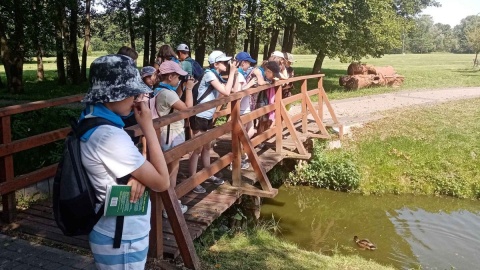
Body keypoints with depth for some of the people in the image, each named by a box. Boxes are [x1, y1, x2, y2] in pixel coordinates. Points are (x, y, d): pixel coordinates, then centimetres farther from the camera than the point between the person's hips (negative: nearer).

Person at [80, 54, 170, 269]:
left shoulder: (91, 120, -1)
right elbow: (161, 182, -23)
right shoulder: (109, 137, -29)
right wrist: (148, 127, -21)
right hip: (122, 239, -9)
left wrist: (137, 174, -15)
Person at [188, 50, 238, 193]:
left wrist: (234, 75, -1)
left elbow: (230, 90, 11)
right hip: (199, 117, -9)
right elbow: (226, 92, -24)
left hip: (208, 117, 9)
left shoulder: (216, 76, 10)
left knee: (206, 147, 19)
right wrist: (232, 72, -17)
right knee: (197, 149, -3)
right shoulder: (210, 74, -17)